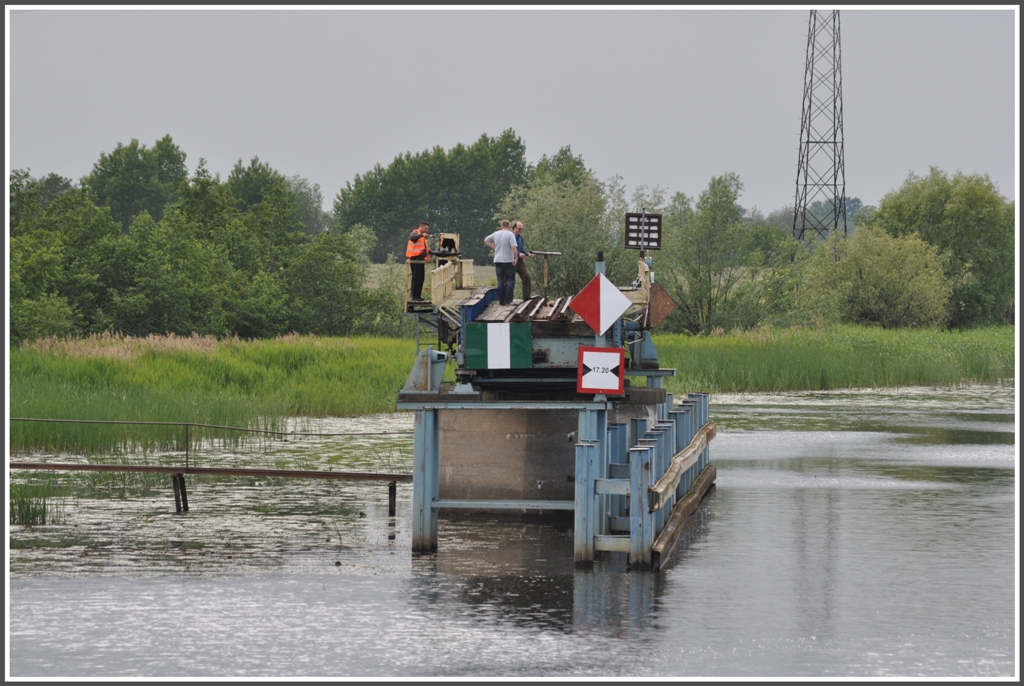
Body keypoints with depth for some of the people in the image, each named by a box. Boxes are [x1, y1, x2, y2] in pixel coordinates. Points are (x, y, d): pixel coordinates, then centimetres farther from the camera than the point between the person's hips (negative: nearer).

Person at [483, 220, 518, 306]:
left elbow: (486, 241, 19)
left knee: (500, 281, 9)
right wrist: (516, 258, -11)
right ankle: (508, 300, -6)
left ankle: (501, 300, 9)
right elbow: (513, 248, -20)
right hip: (508, 260, -5)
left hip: (497, 260, 5)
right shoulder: (510, 234, -11)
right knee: (510, 280, 1)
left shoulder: (496, 234, 7)